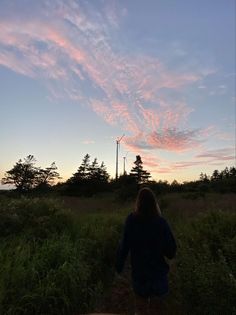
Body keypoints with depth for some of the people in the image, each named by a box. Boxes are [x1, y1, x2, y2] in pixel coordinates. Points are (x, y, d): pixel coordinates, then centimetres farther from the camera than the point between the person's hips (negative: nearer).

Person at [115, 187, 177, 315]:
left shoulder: (131, 220, -16)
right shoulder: (161, 222, -18)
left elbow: (124, 245, -13)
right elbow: (171, 249, -12)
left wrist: (119, 265, -1)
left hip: (138, 270, 1)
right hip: (158, 270, -1)